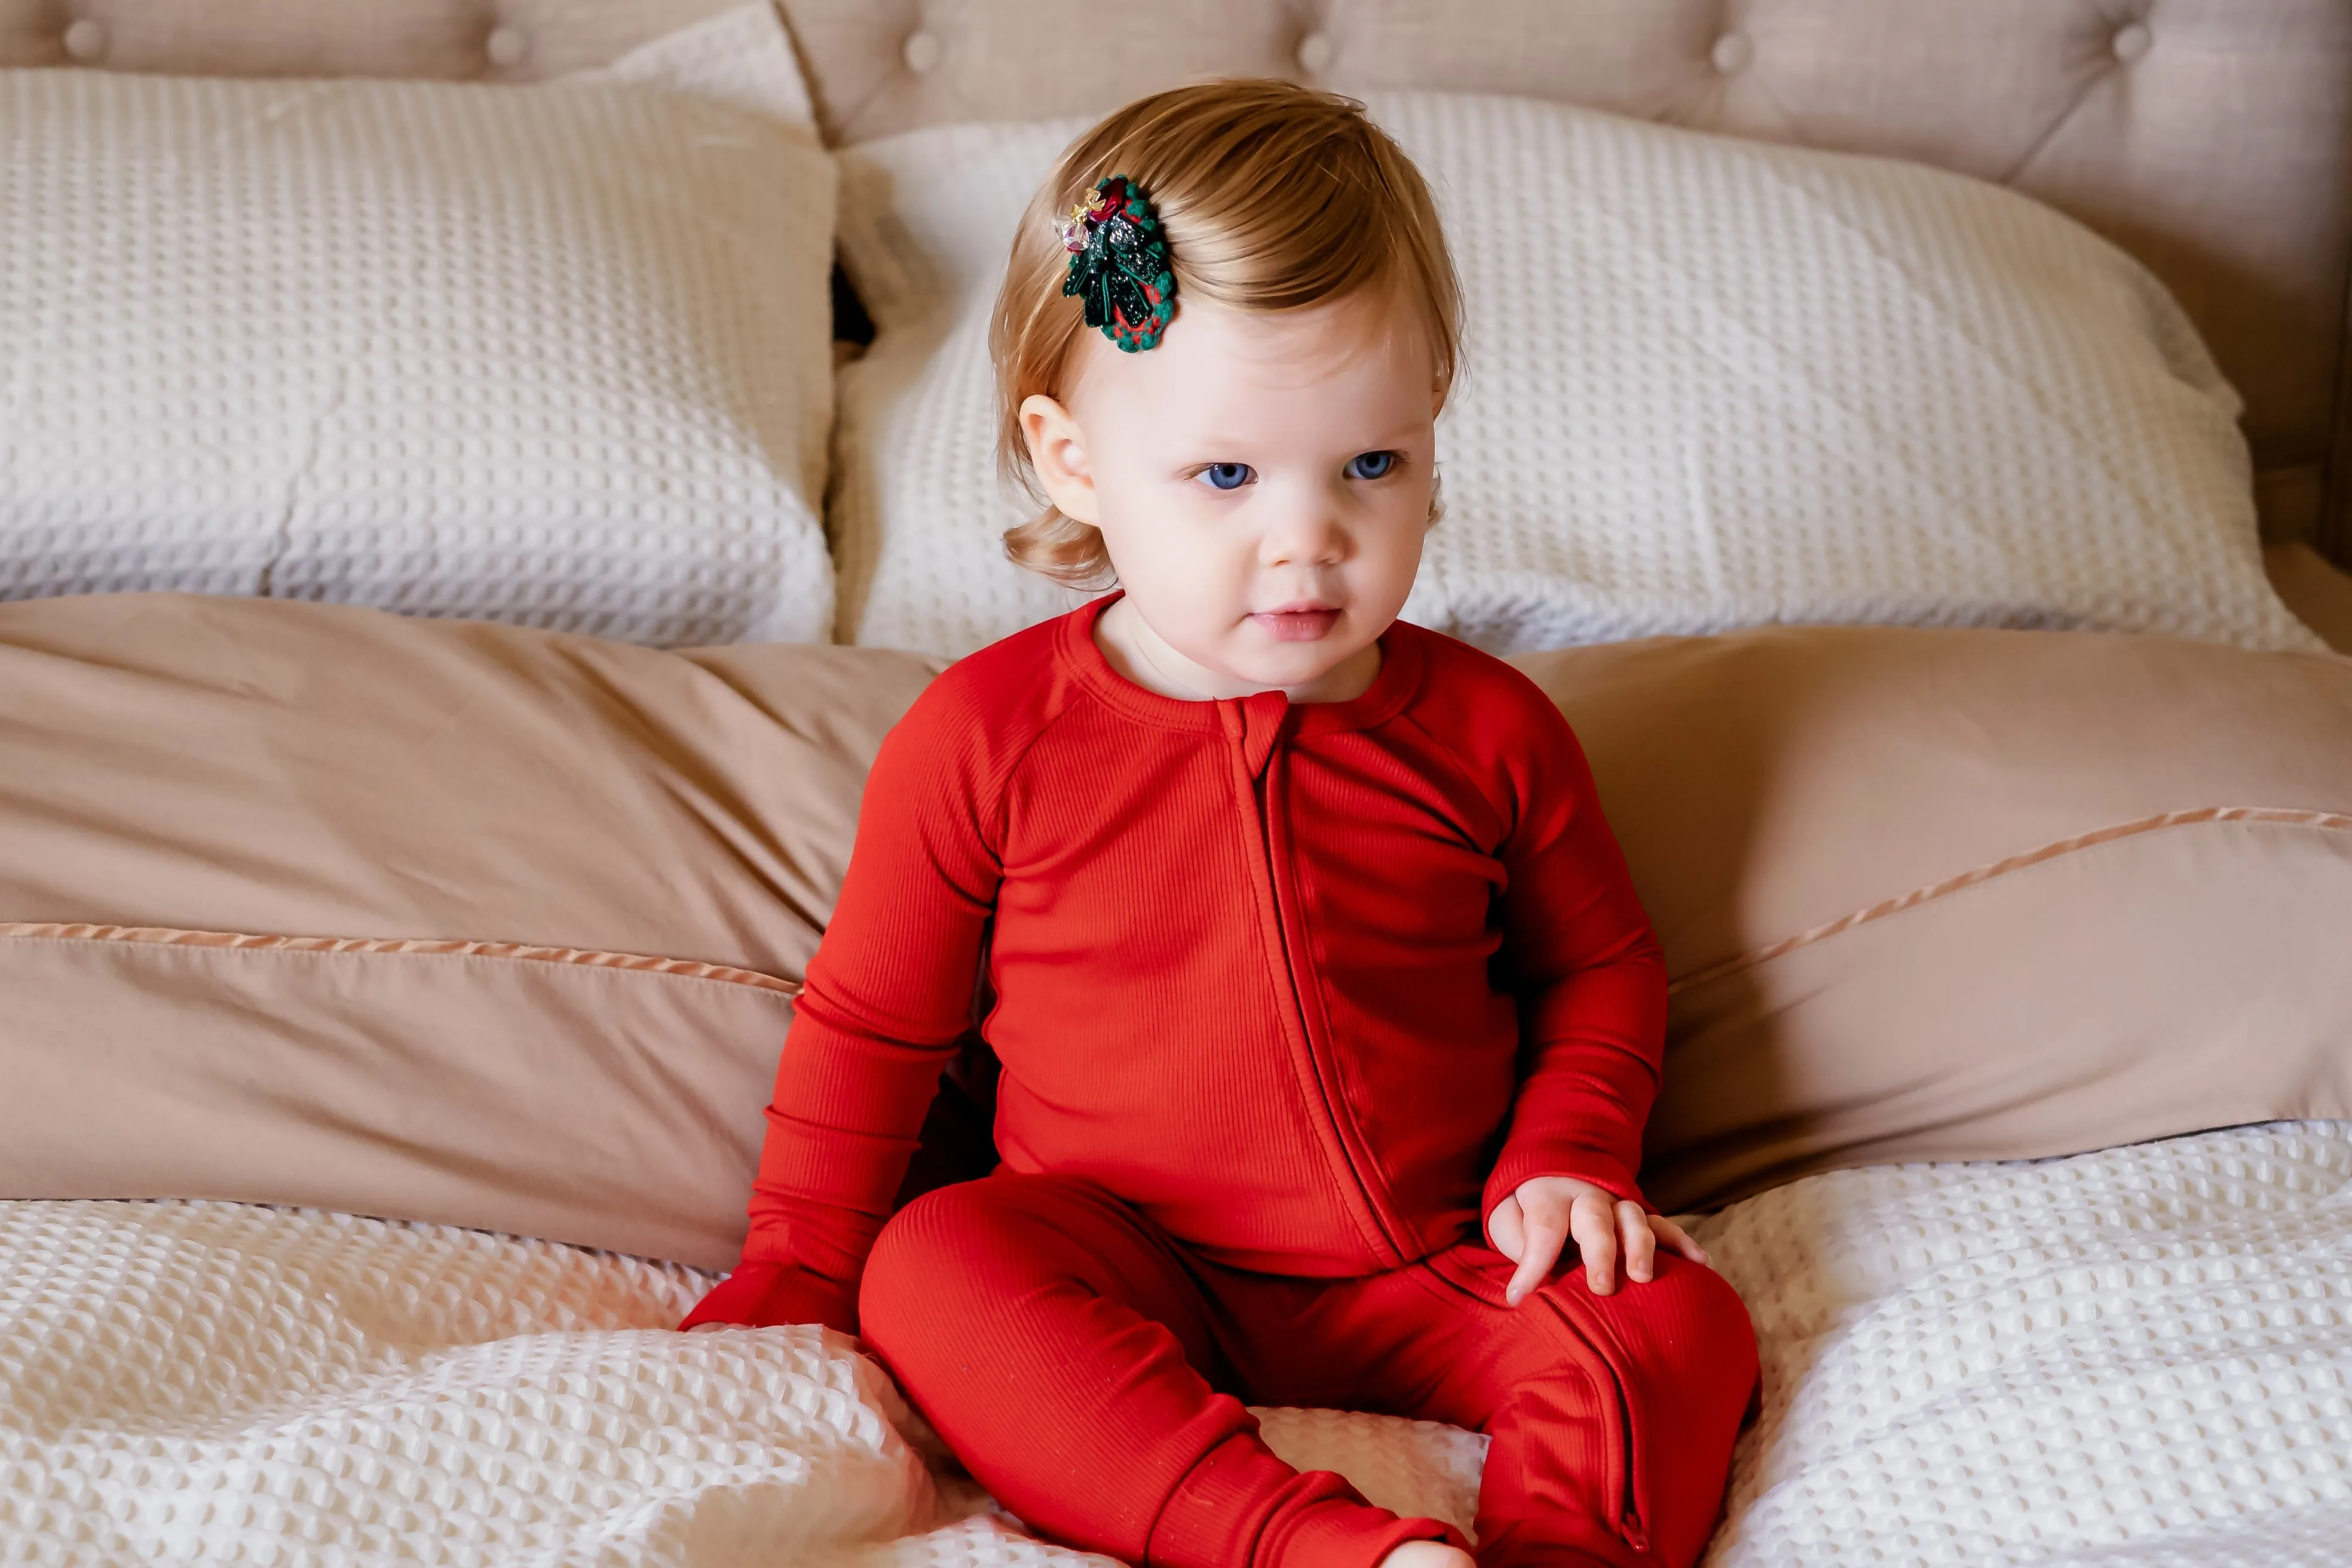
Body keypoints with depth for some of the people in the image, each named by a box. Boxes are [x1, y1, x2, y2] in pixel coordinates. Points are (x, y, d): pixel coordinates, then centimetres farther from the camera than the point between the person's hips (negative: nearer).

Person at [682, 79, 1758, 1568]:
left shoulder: (1489, 731, -1)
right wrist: (796, 1283, 5)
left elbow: (1600, 967, 15)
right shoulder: (990, 735, -6)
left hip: (1433, 1277, 2)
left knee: (1683, 1327, -21)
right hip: (1128, 1274, -1)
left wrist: (1565, 1157, -2)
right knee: (929, 1267, -31)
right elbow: (871, 1023, 6)